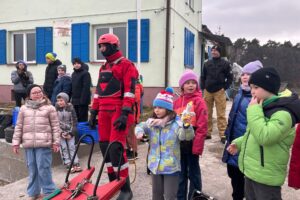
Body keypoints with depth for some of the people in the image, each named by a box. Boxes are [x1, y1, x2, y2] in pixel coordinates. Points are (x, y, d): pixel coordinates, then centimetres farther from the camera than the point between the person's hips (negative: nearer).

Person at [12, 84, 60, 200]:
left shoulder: (49, 108, 2)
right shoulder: (23, 109, 11)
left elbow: (55, 126, 1)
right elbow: (18, 127, 14)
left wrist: (56, 142, -3)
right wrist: (16, 142, 9)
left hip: (44, 143, -3)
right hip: (28, 144, 4)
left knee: (43, 168, -4)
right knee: (32, 169, 12)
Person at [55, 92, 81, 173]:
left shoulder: (71, 108, -3)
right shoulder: (56, 109, -4)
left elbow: (74, 122, -1)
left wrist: (71, 133, -9)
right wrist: (61, 133, -12)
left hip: (70, 132, 0)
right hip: (60, 132, 0)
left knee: (72, 147, -1)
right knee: (64, 148, -4)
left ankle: (76, 164, 0)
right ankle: (69, 165, -1)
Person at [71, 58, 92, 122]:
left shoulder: (85, 73, -7)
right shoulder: (73, 74, 17)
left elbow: (86, 88, -14)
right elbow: (72, 87, 19)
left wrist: (83, 99, -19)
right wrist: (72, 99, 11)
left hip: (83, 100, -7)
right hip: (75, 101, 7)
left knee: (83, 118, -4)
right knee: (76, 118, 11)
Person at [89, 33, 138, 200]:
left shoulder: (126, 65, -5)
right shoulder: (103, 67, 20)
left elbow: (129, 91, -14)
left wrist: (125, 114, -22)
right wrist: (93, 112, 17)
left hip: (118, 112, -8)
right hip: (104, 112, 8)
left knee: (116, 148, -13)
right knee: (105, 146, 8)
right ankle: (113, 182, 23)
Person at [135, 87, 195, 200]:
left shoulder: (176, 123, -16)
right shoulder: (151, 122, -1)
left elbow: (188, 136, -27)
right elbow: (141, 126, 14)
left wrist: (186, 125, -49)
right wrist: (139, 132, -10)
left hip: (171, 167, -5)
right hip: (155, 165, 5)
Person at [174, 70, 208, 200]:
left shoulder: (199, 101, -9)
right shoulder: (177, 101, 6)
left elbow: (202, 126, -13)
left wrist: (197, 146, -16)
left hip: (192, 144, -5)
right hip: (179, 143, 5)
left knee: (193, 173, 10)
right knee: (181, 173, 17)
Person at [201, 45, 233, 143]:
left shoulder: (225, 63, 4)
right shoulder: (207, 63, 15)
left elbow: (230, 77, 3)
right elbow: (203, 77, 18)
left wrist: (224, 88, -5)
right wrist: (203, 87, 7)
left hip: (219, 91, -4)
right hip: (207, 91, 4)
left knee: (221, 115, -5)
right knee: (207, 114, 6)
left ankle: (223, 135, -1)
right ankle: (207, 133, 15)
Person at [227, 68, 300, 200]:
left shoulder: (283, 113, -20)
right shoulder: (263, 107, 9)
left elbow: (264, 136, -33)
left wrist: (254, 110, -26)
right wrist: (238, 143, 7)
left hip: (266, 177, -9)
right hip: (250, 170, 9)